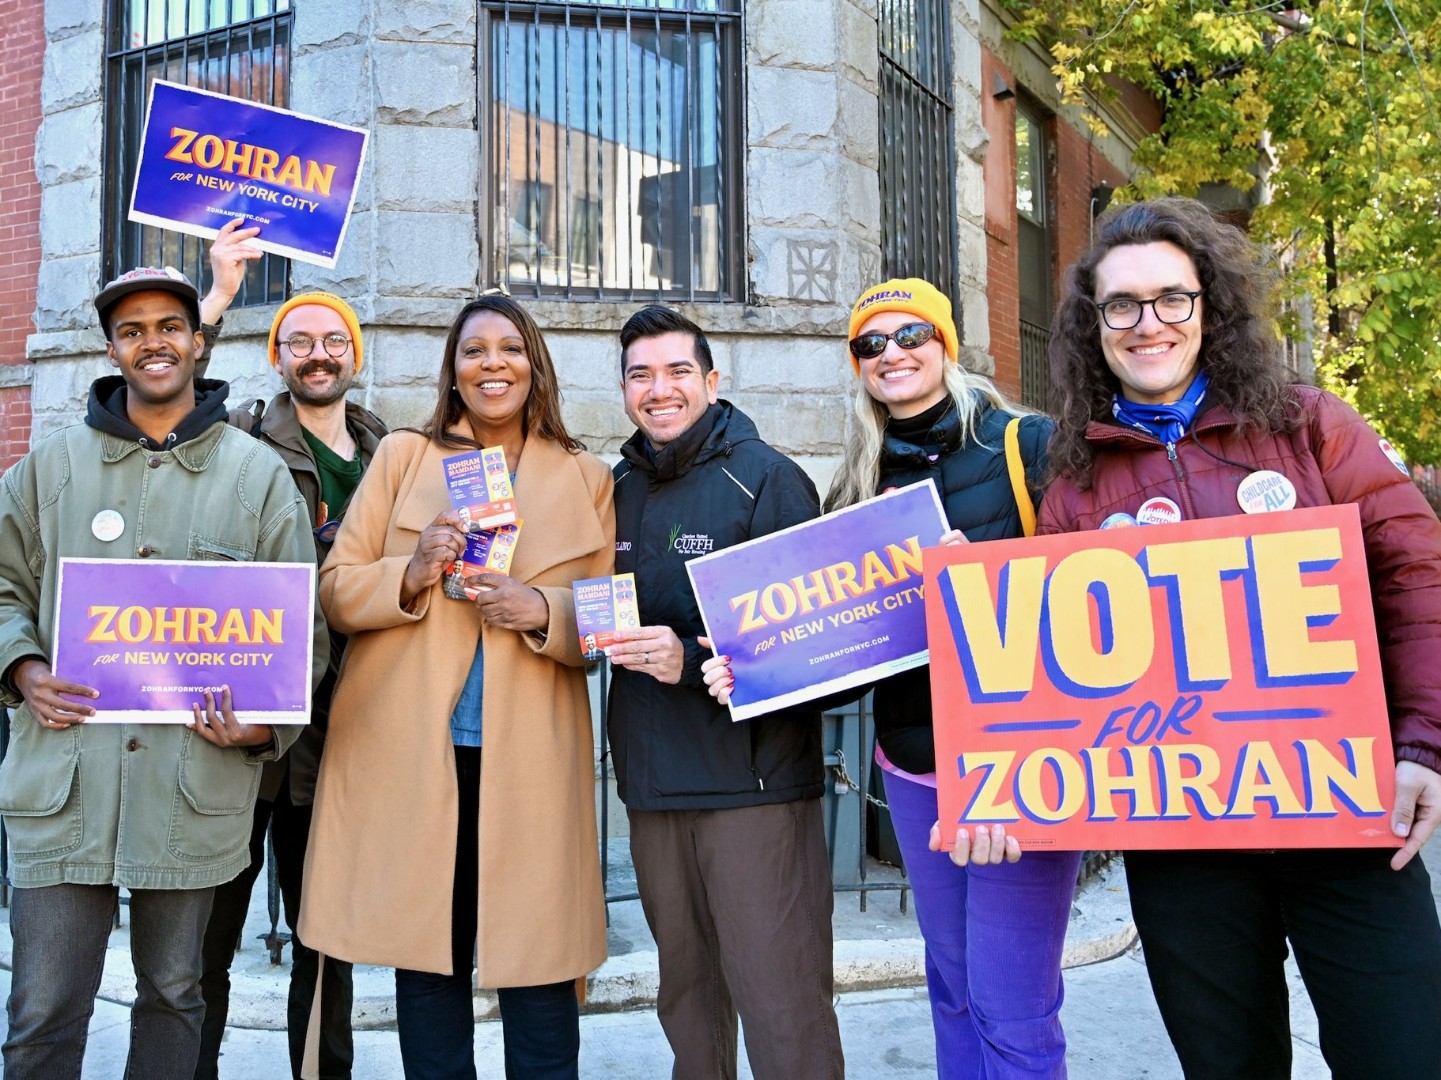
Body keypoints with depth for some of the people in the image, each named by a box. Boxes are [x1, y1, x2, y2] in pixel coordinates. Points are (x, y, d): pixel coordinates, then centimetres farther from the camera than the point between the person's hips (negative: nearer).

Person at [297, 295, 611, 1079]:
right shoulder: (402, 456, 9)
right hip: (410, 752, 1)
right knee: (426, 959, 9)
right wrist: (411, 575, -15)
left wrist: (543, 614, -14)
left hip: (530, 756, 0)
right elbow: (336, 589, 5)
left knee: (538, 961, 0)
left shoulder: (586, 479, 9)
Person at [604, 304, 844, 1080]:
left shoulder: (765, 478, -6)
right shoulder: (617, 489, 12)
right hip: (651, 783, 6)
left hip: (752, 780, -6)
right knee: (686, 995, 19)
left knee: (782, 1005, -3)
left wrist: (695, 661, -23)